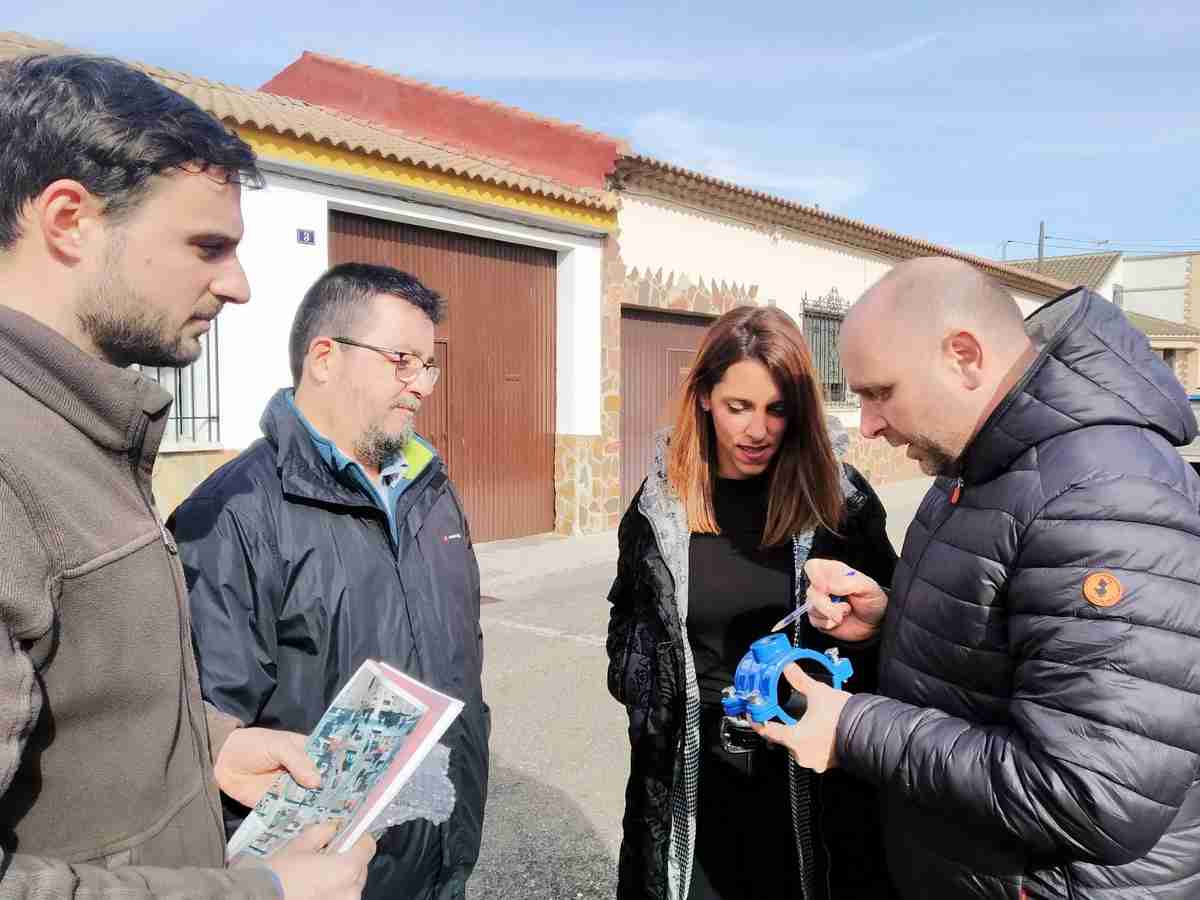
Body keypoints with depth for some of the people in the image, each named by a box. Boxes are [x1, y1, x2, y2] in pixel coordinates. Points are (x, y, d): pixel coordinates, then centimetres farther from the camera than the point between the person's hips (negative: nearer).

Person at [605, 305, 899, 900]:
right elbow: (629, 621, 11)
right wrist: (648, 709, 4)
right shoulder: (662, 502, -5)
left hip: (812, 775, -1)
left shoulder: (840, 497, -8)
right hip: (692, 776, 1)